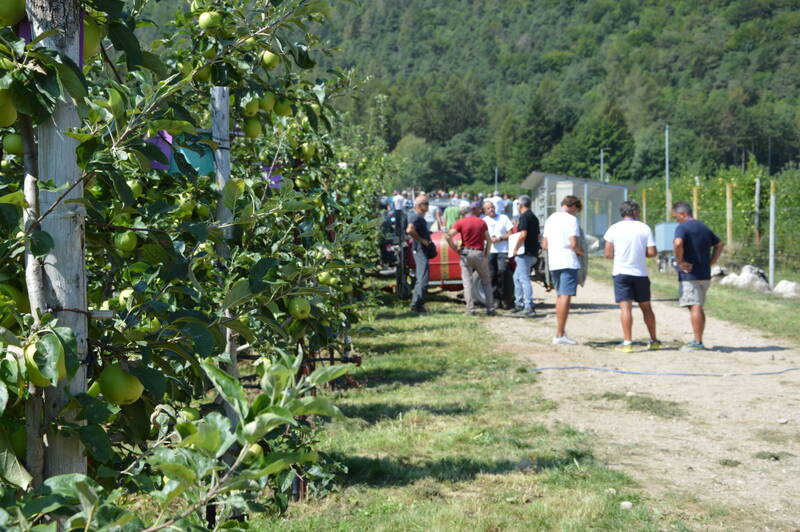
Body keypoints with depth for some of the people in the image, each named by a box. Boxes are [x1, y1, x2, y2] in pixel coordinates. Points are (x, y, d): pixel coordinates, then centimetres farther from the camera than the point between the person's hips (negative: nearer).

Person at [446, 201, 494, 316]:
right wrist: (486, 254, 10)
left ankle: (470, 309, -7)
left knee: (467, 281, 1)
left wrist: (455, 249, -3)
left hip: (466, 253, -1)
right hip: (480, 253, 1)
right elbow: (488, 240, 2)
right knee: (486, 282, 12)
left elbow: (448, 236, -12)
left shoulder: (461, 222, -2)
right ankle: (490, 309, 10)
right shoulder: (482, 222, 4)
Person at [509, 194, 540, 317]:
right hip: (532, 252, 10)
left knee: (524, 279, -8)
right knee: (517, 277, 19)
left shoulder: (524, 216, -12)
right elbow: (537, 235, 23)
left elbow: (523, 234, -22)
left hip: (525, 253, -10)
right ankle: (519, 304, 23)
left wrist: (515, 249, -15)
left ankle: (529, 307, -10)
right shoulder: (534, 217, 17)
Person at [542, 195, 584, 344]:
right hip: (568, 262, -8)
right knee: (566, 296, -8)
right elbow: (574, 244, -15)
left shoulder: (550, 219, 16)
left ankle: (561, 331, 21)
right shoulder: (571, 219, -8)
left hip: (553, 263, 8)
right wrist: (582, 252, 3)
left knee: (560, 296, 17)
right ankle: (559, 335, -11)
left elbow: (544, 244, 16)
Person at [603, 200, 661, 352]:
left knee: (625, 307, -6)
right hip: (641, 273, 2)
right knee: (646, 307, 14)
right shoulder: (645, 228, 1)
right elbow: (652, 252, -5)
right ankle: (654, 340, 23)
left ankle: (627, 342, -13)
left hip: (621, 273, -2)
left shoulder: (614, 229, -1)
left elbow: (608, 254, -1)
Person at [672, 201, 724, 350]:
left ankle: (697, 342, -10)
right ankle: (698, 341, 17)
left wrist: (680, 261, -18)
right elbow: (720, 244, 23)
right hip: (705, 275, 8)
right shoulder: (704, 228, 17)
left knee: (694, 307, -9)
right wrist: (711, 262, 15)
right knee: (699, 308, 14)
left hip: (689, 275, -8)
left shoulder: (682, 227, -10)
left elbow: (678, 243, -30)